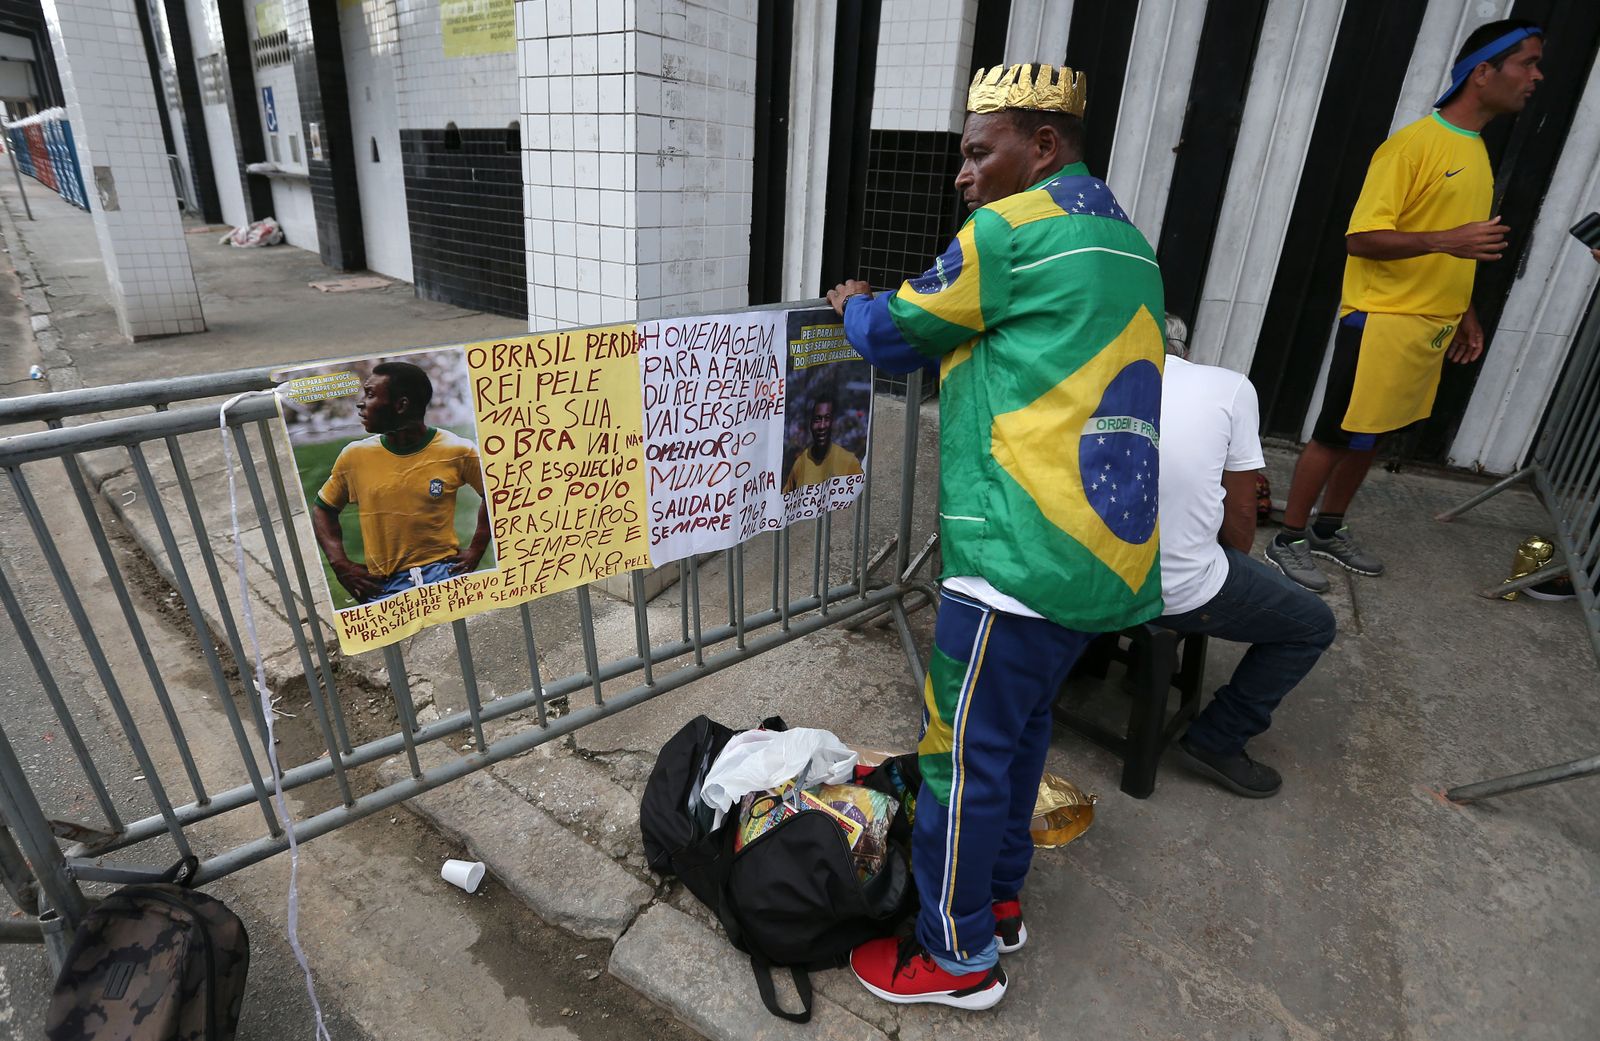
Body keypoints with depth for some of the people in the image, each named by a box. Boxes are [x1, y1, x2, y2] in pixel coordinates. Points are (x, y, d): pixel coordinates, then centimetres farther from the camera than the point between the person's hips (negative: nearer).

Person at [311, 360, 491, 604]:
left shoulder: (458, 452, -2)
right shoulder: (354, 456, 4)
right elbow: (323, 509, 17)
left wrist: (476, 550, 3)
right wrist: (341, 564, 4)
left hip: (445, 574, -2)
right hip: (383, 585, 2)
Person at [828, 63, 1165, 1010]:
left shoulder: (1013, 228, -9)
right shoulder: (1122, 240, 19)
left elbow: (895, 336, 1)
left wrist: (855, 303, 22)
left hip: (1024, 554, -9)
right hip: (1107, 552, 10)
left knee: (964, 753, 5)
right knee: (1023, 726, 22)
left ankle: (959, 954, 24)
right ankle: (1000, 897, 40)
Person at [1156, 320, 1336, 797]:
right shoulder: (1229, 386, -3)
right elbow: (1240, 515, 1)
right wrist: (1234, 563, 23)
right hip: (1177, 590, -5)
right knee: (1314, 624, 21)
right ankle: (1215, 741, 21)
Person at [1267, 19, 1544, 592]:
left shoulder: (1477, 151, 15)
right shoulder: (1413, 143, -11)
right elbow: (1361, 238, -18)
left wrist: (1465, 312, 20)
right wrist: (1445, 239, -29)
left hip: (1432, 327, 8)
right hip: (1382, 320, -8)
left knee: (1370, 436, 14)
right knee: (1336, 435, -3)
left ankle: (1328, 529, 26)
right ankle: (1288, 540, 9)